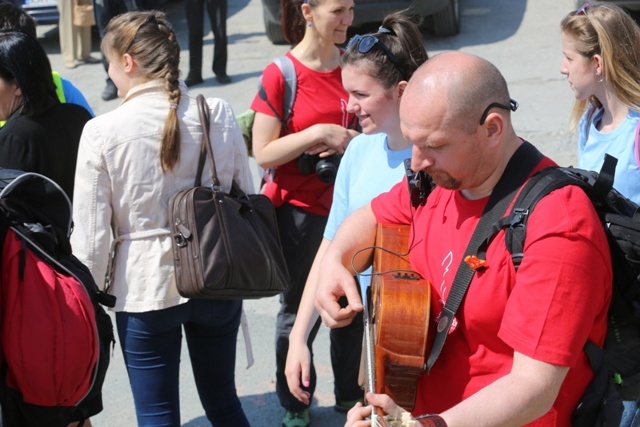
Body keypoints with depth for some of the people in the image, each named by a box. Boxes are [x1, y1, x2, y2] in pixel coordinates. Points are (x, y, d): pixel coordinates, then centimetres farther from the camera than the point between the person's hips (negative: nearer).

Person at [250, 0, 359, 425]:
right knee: (299, 311, 10)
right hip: (301, 210, -4)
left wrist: (354, 141, -9)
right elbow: (264, 153, -13)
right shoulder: (281, 75, -12)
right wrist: (318, 134, -21)